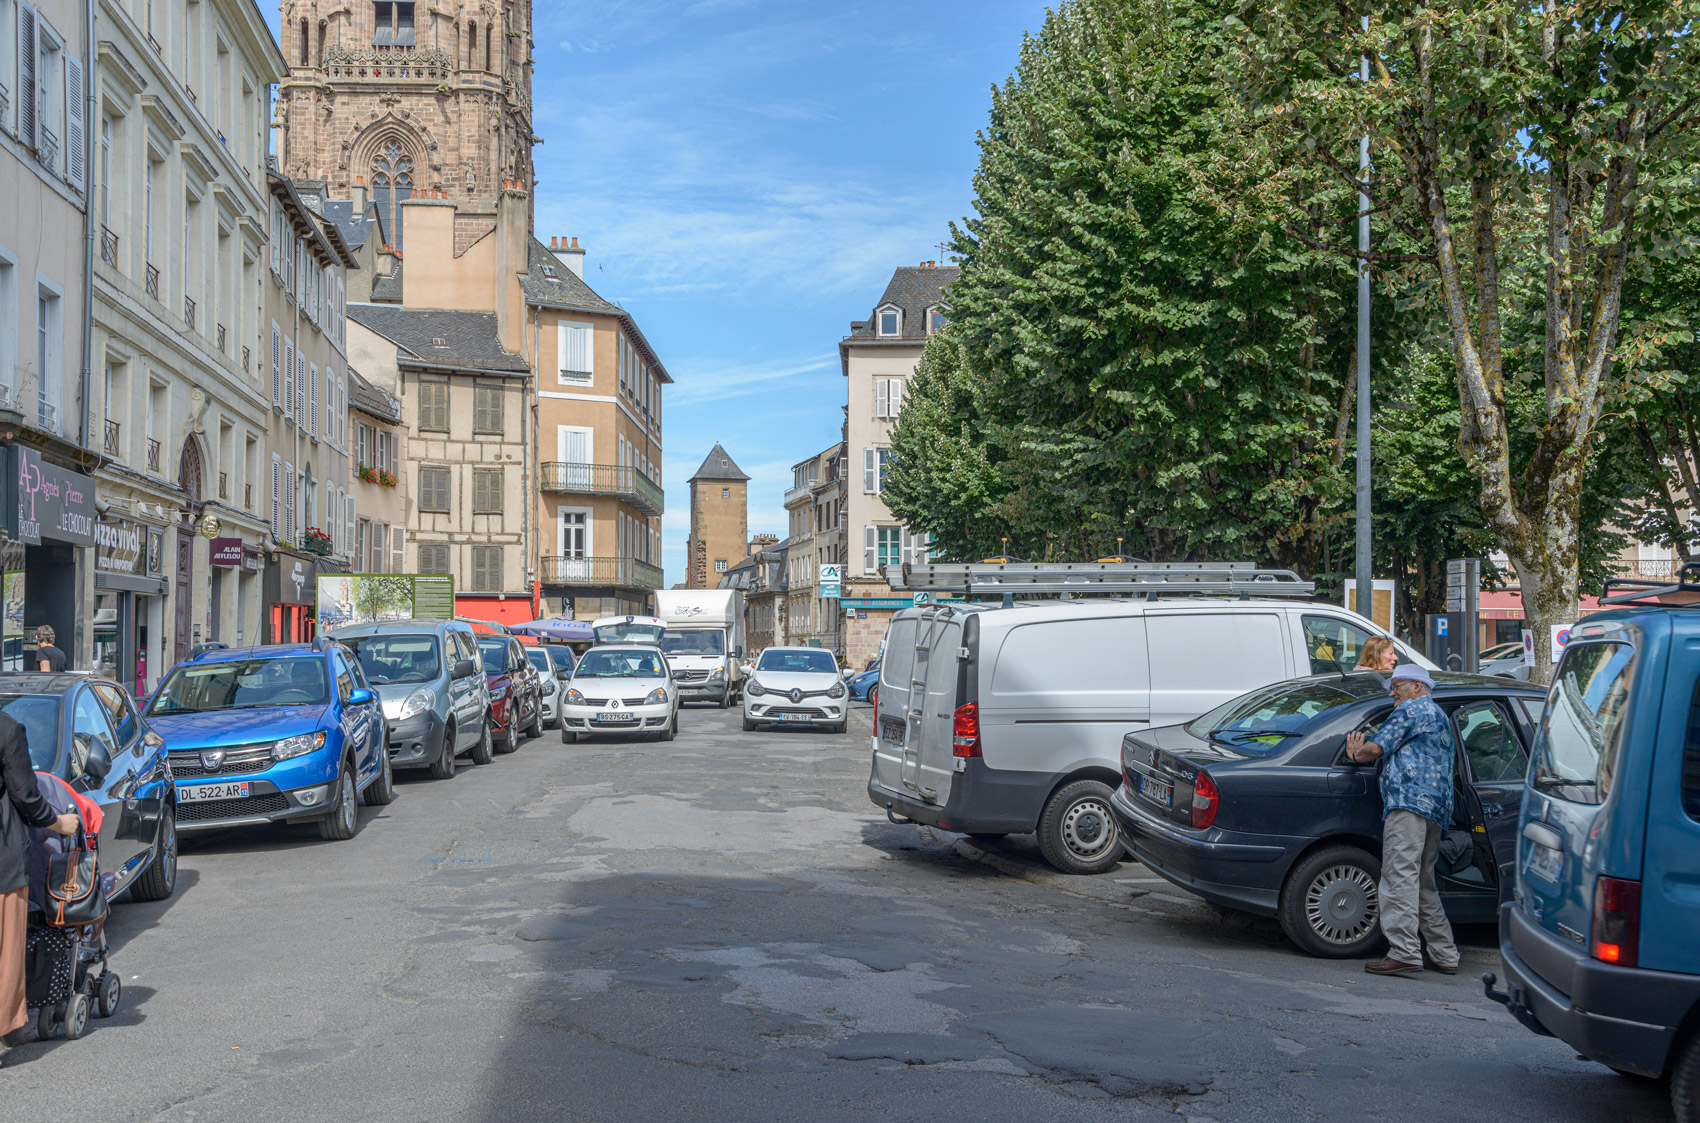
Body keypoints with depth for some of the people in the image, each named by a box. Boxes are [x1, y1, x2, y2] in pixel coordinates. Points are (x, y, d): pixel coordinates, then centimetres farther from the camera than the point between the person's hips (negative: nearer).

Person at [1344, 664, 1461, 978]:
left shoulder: (1411, 710, 1)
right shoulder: (1440, 717, 32)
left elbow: (1375, 748, -4)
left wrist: (1358, 754, 18)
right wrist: (1361, 751, 20)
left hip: (1409, 801, -10)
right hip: (1438, 810, 10)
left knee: (1400, 876, -16)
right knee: (1423, 882, 14)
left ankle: (1404, 953, -24)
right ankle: (1444, 955, 15)